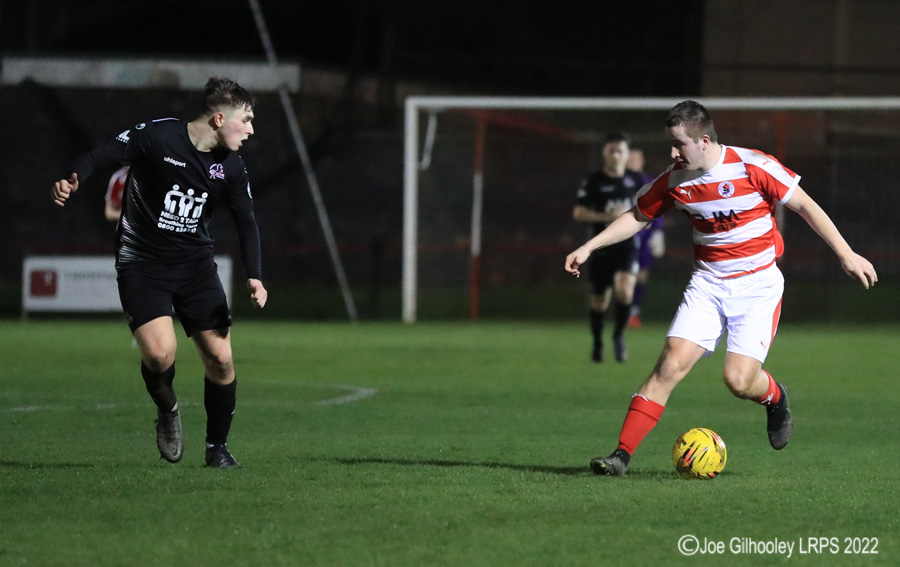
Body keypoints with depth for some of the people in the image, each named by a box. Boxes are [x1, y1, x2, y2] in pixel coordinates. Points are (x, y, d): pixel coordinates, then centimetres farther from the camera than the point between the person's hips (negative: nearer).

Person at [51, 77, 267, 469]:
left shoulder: (231, 167, 0)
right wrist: (72, 180, -33)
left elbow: (245, 221, 4)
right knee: (159, 354, -22)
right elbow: (102, 156, -12)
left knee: (220, 358, -3)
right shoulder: (157, 136, -15)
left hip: (195, 265, 5)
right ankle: (167, 412, 12)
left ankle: (217, 447, 17)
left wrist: (254, 276, -9)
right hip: (142, 264, -5)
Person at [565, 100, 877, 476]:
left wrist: (846, 254, -7)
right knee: (670, 366, -13)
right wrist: (588, 247, 6)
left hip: (758, 286, -3)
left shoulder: (752, 167, -15)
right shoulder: (674, 181, -3)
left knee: (738, 379, -15)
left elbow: (804, 205, -6)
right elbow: (638, 217, 14)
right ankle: (622, 455, -12)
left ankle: (775, 397, 22)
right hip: (707, 285, 3)